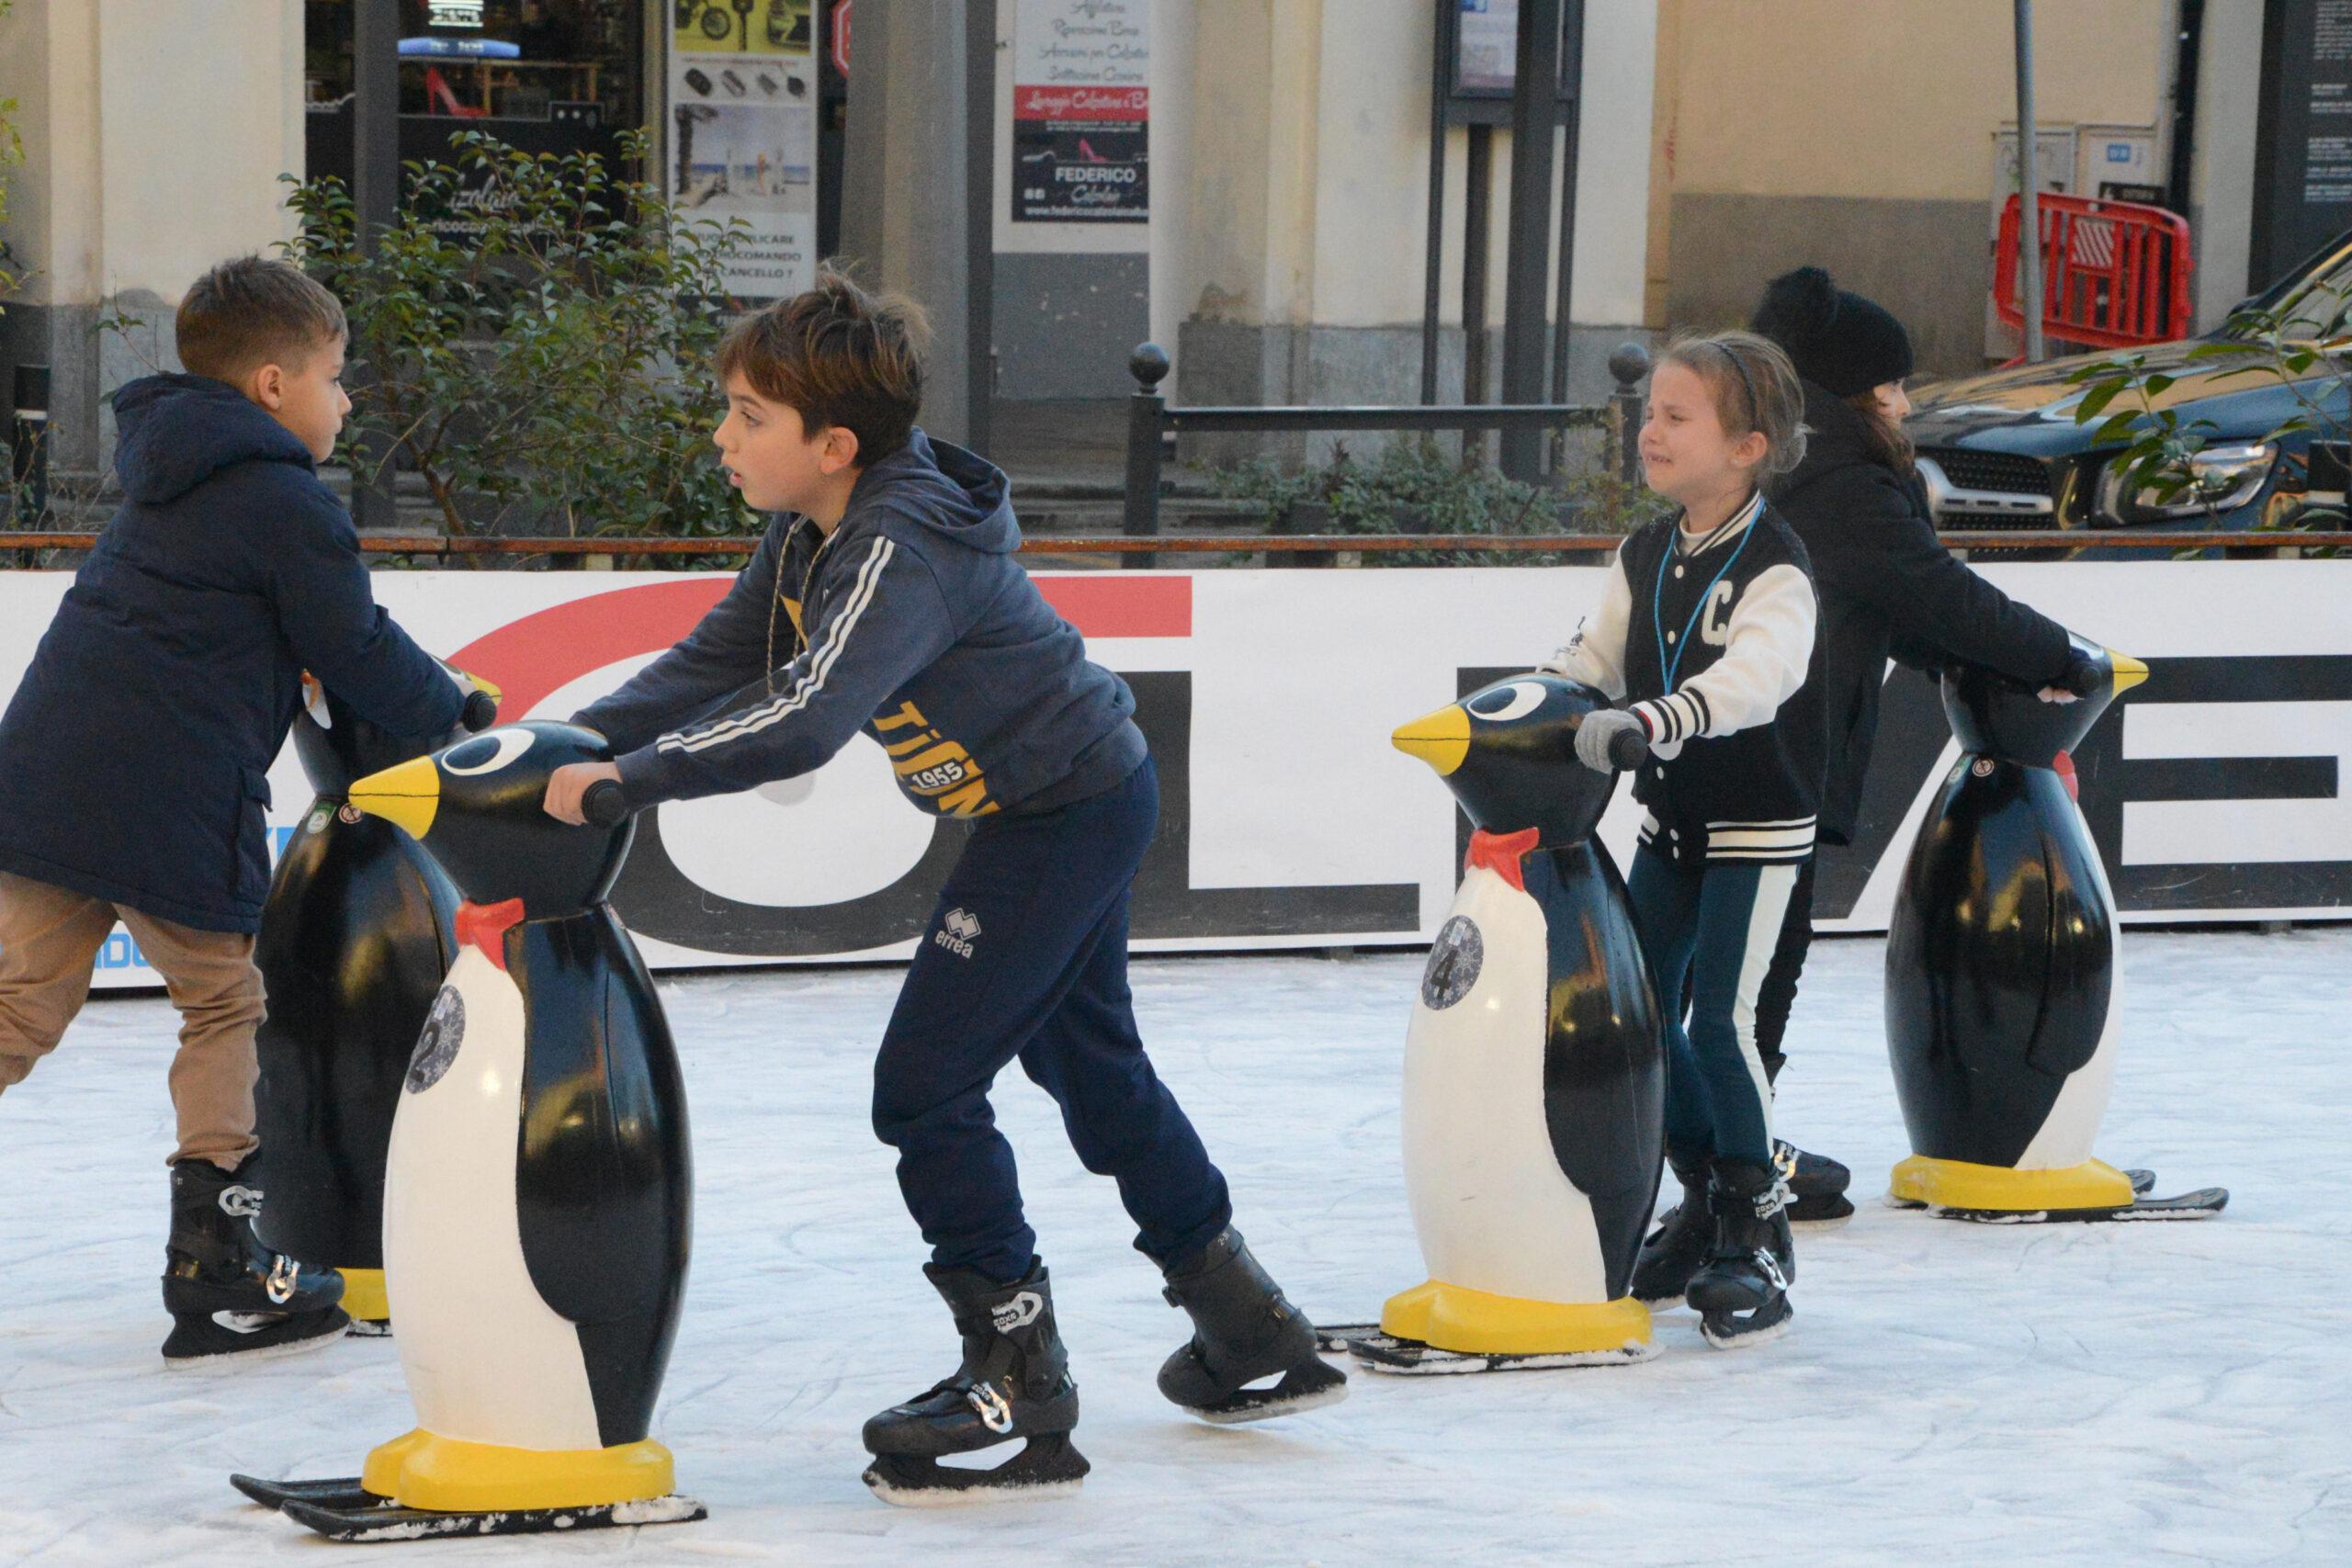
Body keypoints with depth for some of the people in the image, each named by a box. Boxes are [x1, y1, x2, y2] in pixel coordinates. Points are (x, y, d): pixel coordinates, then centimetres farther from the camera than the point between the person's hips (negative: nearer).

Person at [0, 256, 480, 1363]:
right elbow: (360, 656, -4)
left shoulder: (165, 473, 20)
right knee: (227, 1007, 8)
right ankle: (218, 1273, 11)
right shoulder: (288, 504, -7)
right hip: (170, 804, -7)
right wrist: (458, 720, 13)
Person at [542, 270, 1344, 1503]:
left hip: (1071, 811, -11)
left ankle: (1020, 1382, -2)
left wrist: (629, 780, -39)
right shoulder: (813, 535, 1)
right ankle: (1252, 1331, 37)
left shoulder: (901, 547, -29)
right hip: (1068, 803, 11)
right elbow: (716, 663, 2)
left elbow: (805, 720, -41)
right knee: (1093, 1068, 23)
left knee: (926, 1084, -10)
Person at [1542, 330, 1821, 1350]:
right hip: (1672, 816, 8)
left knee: (1721, 1019, -12)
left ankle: (1758, 1237, 0)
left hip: (1759, 824, -8)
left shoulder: (1774, 567, -19)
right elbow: (1597, 658, 10)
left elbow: (1755, 676, -35)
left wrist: (1648, 719, -48)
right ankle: (1705, 1201, 25)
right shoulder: (1645, 557, 6)